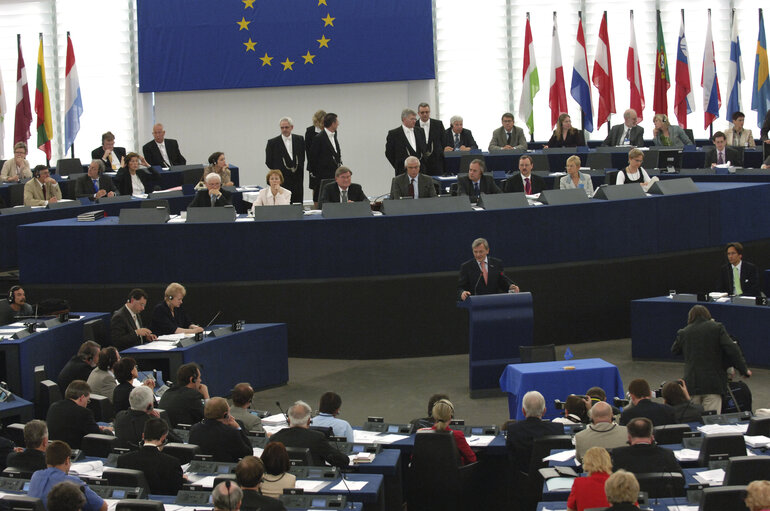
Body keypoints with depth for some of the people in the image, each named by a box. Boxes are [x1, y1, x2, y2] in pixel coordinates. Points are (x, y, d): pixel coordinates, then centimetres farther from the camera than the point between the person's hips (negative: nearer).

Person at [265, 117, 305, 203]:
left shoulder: (299, 140, 9)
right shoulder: (273, 143, 0)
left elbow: (302, 158, 15)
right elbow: (268, 162, 3)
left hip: (297, 179, 3)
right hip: (282, 179, -3)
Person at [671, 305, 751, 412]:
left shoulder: (684, 332, 8)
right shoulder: (717, 328, 1)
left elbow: (674, 350, 24)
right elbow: (732, 350, -6)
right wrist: (744, 369, 2)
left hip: (691, 383, 2)